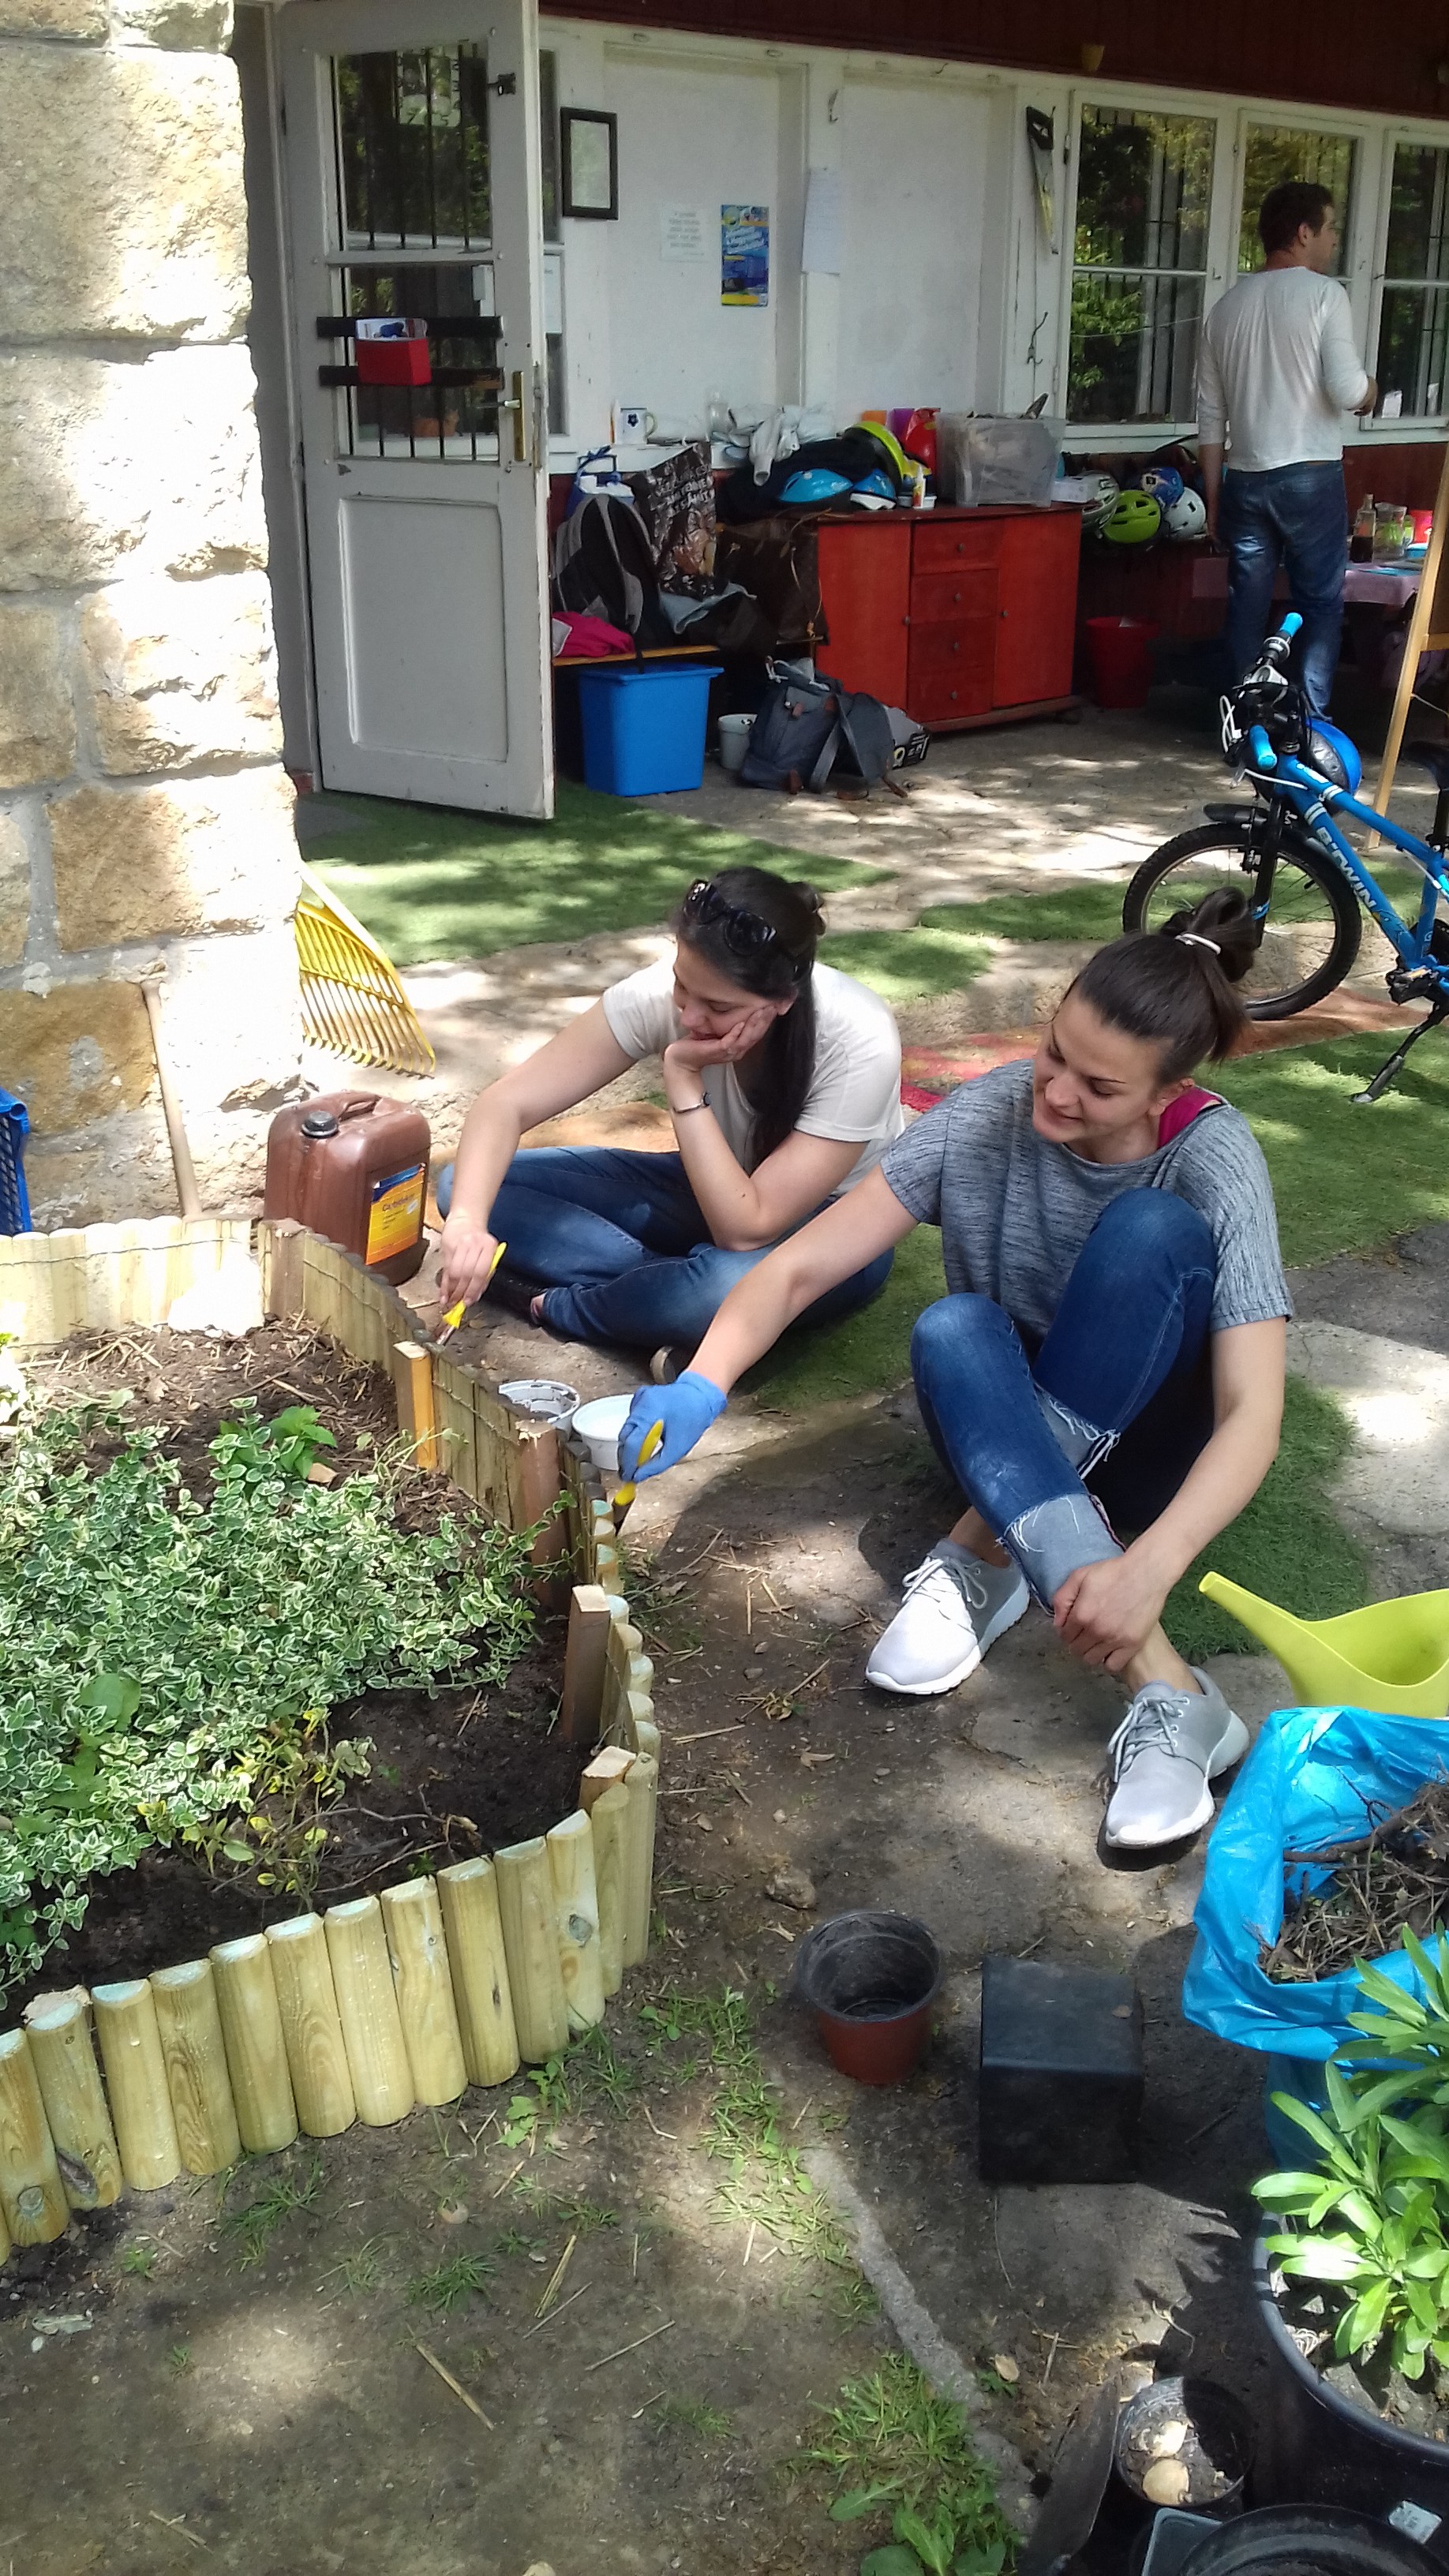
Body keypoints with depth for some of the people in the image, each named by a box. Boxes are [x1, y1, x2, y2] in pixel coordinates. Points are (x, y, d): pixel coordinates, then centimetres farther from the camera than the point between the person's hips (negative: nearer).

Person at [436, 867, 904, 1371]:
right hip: (713, 1188, 4)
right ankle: (673, 1283, -19)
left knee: (732, 1284, -42)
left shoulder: (860, 1045, -33)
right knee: (466, 1184, -11)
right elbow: (507, 1104, -23)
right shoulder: (661, 993, -24)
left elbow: (747, 1230, -33)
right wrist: (467, 1220, -41)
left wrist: (684, 1077, -36)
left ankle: (547, 1305, -14)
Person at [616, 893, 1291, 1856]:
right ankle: (1168, 1690, -40)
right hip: (1007, 1424, 2)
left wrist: (1149, 1567, -49)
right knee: (955, 1331, -36)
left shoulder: (1211, 1158, -24)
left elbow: (1253, 1412, -32)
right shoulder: (986, 1116, -18)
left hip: (1142, 1440, -1)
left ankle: (988, 1549, -26)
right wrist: (701, 1387, -40)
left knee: (1154, 1229, -31)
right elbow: (802, 1266, -21)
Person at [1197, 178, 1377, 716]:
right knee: (1320, 606, 4)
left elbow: (1210, 415, 10)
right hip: (1311, 478, -5)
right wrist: (1370, 389, 9)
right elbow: (1347, 391, -14)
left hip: (1245, 480, 5)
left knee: (1247, 608, 9)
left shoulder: (1227, 306, 10)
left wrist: (1213, 496, 15)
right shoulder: (1324, 294, -7)